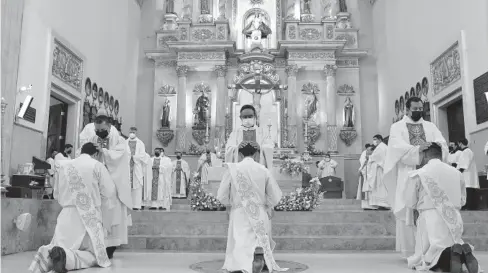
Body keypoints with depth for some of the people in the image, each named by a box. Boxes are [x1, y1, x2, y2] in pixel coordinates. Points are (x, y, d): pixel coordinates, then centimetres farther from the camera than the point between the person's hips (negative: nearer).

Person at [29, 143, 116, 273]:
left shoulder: (63, 166, 11)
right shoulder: (97, 166, -1)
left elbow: (56, 194, 18)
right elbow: (109, 192, -1)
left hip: (67, 214, 4)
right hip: (90, 216, -3)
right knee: (92, 255, 2)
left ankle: (48, 254, -27)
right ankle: (67, 258, -31)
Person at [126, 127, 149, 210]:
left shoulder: (140, 143, 7)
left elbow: (142, 155, -1)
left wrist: (133, 156, -10)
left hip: (137, 167, -1)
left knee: (137, 186, -3)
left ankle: (136, 205, 0)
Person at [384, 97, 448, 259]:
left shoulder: (430, 126, 17)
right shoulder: (397, 127, 6)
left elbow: (443, 143, 2)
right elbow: (398, 147, -11)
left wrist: (436, 145, -22)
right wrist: (418, 149, -27)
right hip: (407, 174, -3)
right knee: (408, 211, -4)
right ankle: (409, 250, 3)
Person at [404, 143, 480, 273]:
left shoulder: (417, 174, -3)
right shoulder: (456, 173, 9)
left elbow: (410, 203, 3)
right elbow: (462, 200, 18)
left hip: (431, 220, -4)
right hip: (455, 221, 4)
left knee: (424, 260, 4)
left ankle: (451, 254, -26)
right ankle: (463, 254, -13)